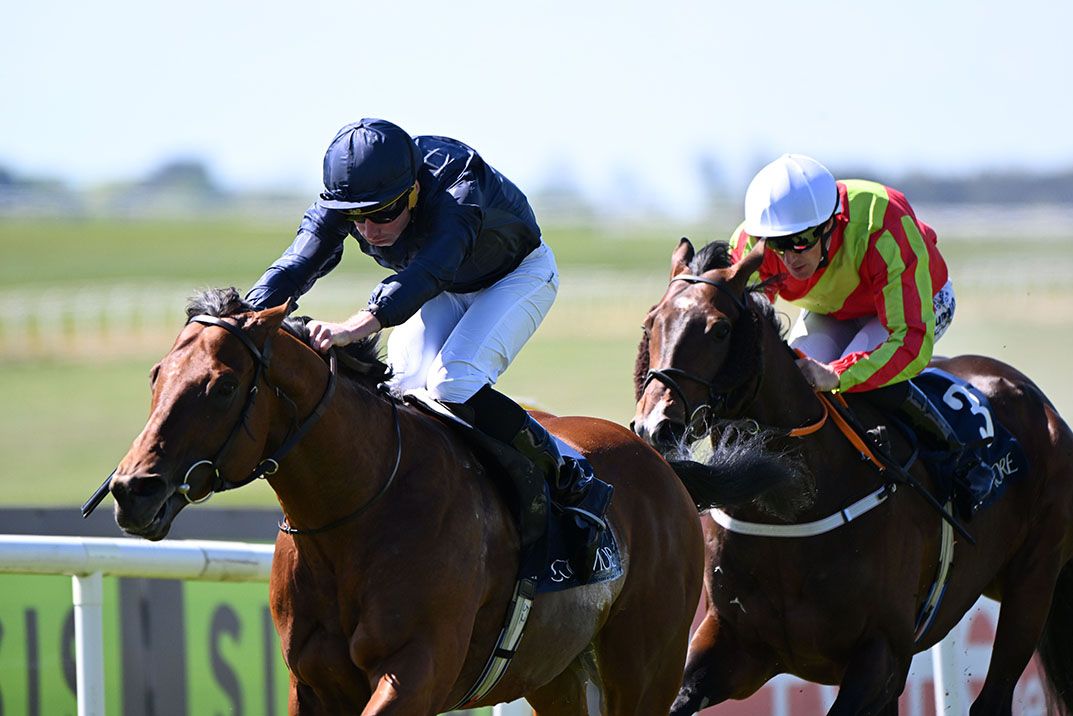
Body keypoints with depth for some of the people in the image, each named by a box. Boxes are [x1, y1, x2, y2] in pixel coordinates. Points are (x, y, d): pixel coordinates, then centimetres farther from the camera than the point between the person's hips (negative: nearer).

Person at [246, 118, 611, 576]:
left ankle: (573, 489, -16)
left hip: (517, 276, -6)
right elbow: (294, 268, -36)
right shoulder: (340, 204, -26)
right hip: (443, 290, 6)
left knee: (453, 385, -27)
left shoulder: (459, 191, -43)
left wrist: (356, 327, -75)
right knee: (404, 386, -17)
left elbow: (429, 270, -59)